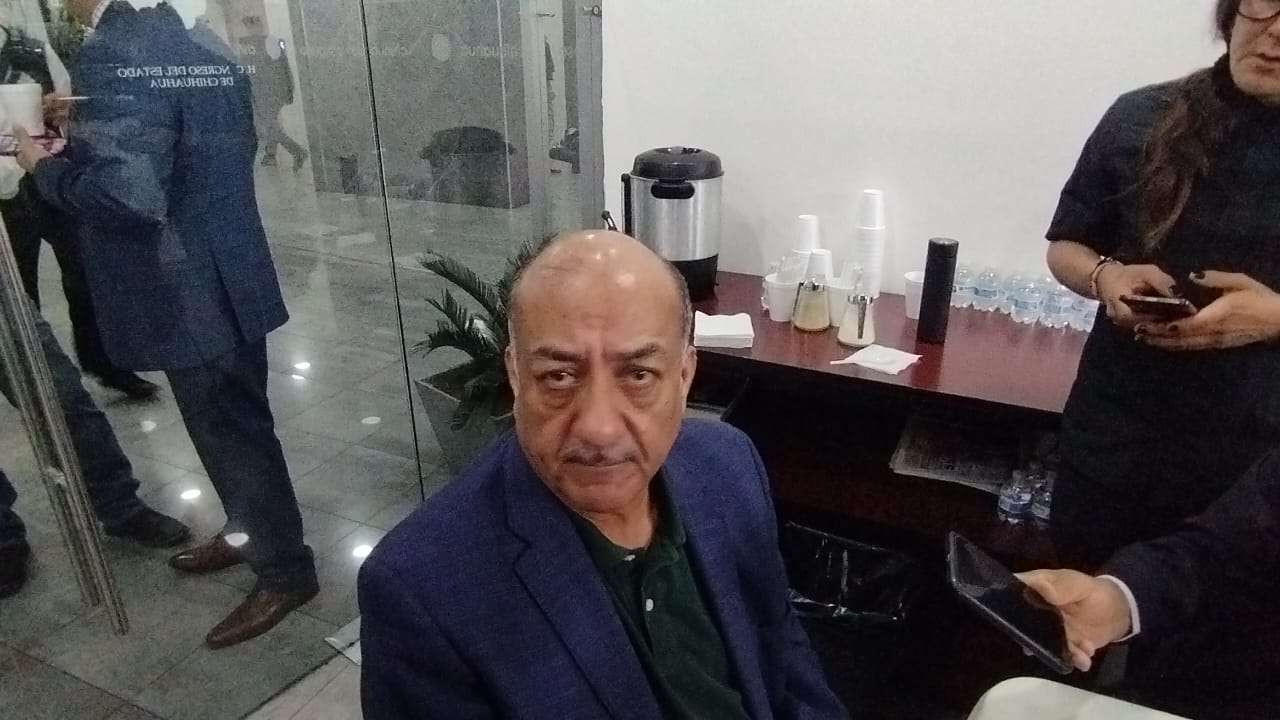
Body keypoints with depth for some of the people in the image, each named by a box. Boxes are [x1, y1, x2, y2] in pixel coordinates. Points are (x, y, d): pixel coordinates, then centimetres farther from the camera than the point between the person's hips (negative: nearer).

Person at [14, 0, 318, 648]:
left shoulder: (114, 54, -19)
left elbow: (125, 196, -28)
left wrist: (46, 165, -10)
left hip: (190, 295, -9)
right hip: (225, 280, 9)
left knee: (233, 433, 4)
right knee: (233, 425, 21)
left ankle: (286, 571, 20)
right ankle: (249, 533, 40)